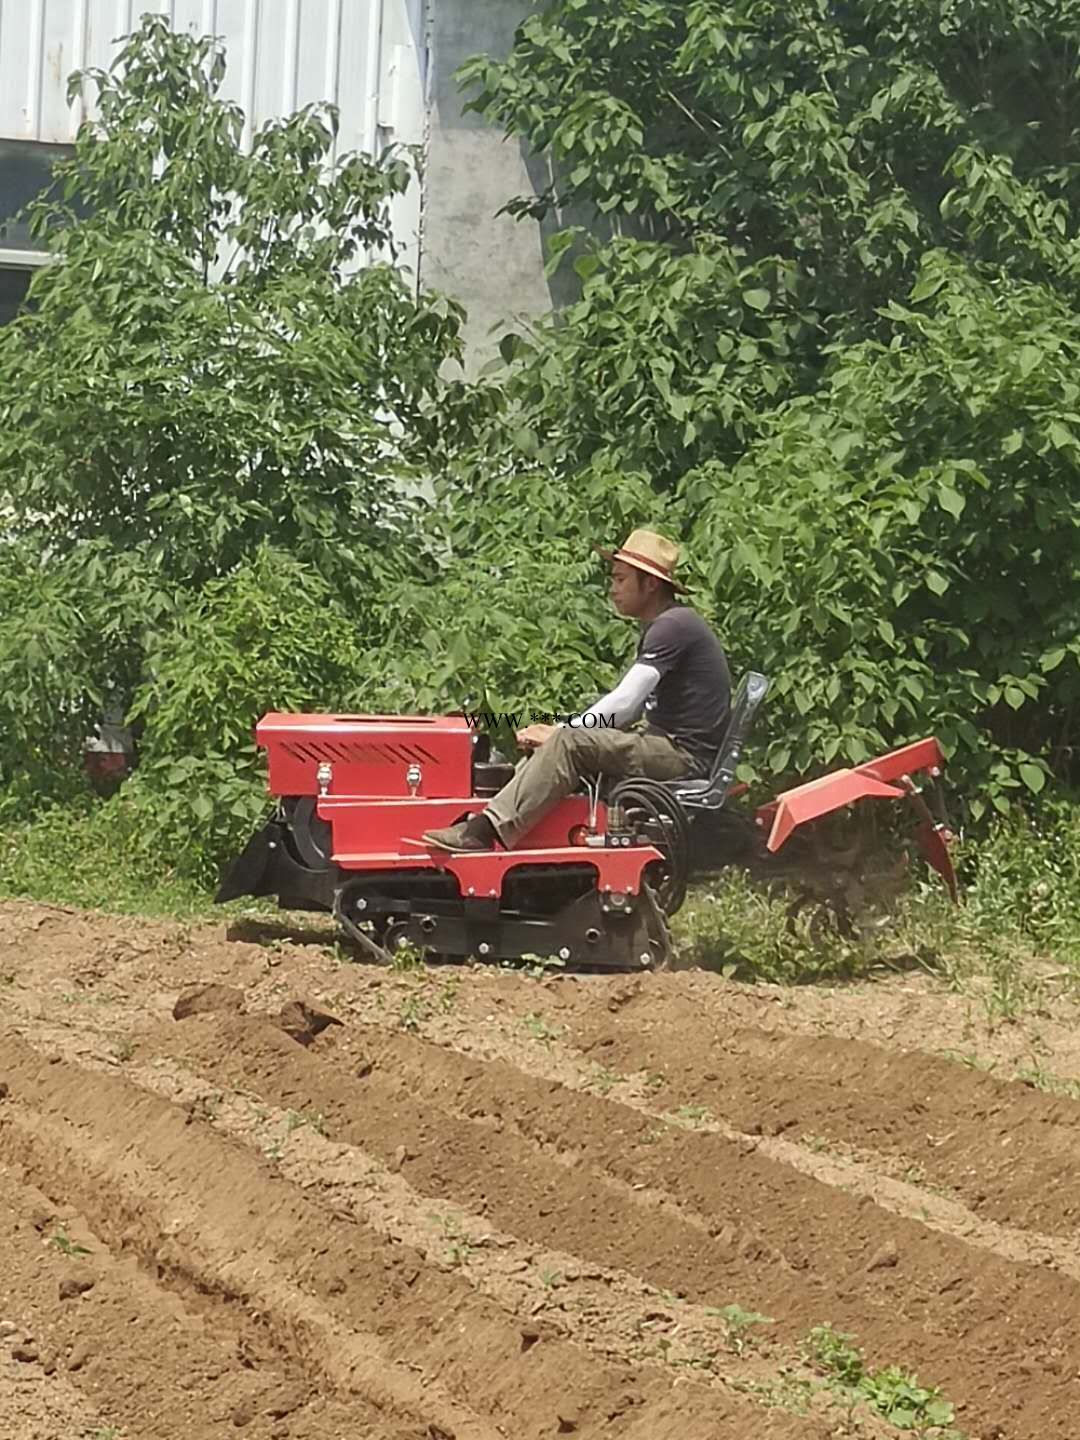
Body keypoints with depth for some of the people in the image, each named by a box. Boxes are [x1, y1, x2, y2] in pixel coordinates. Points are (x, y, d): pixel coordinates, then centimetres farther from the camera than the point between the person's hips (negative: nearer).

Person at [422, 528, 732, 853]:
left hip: (687, 755, -10)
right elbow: (629, 709, 19)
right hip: (665, 744, 10)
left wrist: (558, 731, -10)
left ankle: (485, 831, -29)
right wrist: (558, 732, 6)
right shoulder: (661, 628, 20)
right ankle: (485, 823, -7)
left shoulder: (673, 626, -14)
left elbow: (623, 706, -19)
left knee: (571, 742, -24)